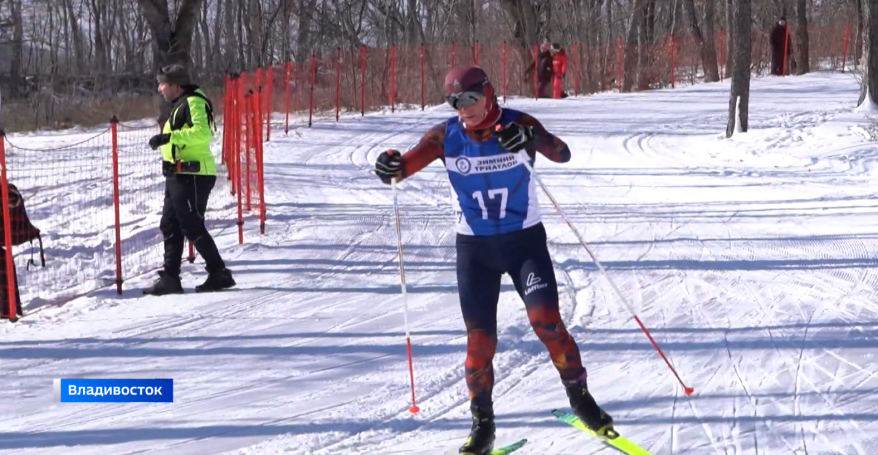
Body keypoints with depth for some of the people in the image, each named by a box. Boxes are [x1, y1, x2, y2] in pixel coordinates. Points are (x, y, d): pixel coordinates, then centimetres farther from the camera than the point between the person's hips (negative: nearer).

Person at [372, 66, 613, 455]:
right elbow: (411, 160, -17)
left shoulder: (517, 125, -13)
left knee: (546, 321, -13)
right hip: (474, 247, 2)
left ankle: (580, 397, 7)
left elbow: (562, 154, -26)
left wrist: (533, 140, -48)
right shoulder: (446, 136, -6)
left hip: (525, 240, -2)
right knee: (479, 338, 0)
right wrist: (392, 167, -41)